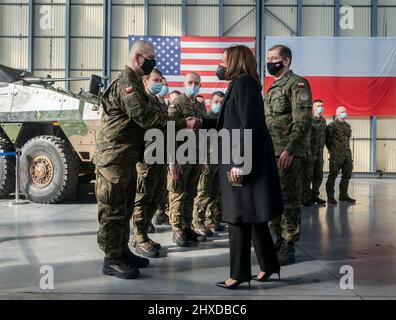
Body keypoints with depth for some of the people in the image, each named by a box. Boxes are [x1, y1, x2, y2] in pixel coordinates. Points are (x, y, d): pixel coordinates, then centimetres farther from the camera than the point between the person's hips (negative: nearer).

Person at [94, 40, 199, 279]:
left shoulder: (134, 83, 19)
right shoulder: (126, 83, -15)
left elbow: (141, 119, 20)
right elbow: (145, 117, -26)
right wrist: (182, 124, -26)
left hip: (127, 158, 10)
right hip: (114, 158, -10)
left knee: (125, 208, 16)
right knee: (114, 210, -3)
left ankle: (122, 251, 26)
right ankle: (111, 260, 5)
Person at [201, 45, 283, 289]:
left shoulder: (243, 82, -11)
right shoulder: (240, 84, 18)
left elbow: (249, 126, -20)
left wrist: (239, 164, -22)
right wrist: (202, 123, 20)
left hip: (244, 162, -10)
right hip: (242, 160, 10)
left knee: (240, 216, -3)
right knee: (250, 216, 14)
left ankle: (240, 273, 7)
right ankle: (269, 264, 25)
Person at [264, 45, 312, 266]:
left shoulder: (297, 84, -7)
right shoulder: (273, 87, 20)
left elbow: (303, 121, -16)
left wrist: (289, 150, -22)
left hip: (288, 155, -9)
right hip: (271, 154, 9)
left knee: (289, 200, -4)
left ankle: (288, 249, 4)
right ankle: (280, 241, 25)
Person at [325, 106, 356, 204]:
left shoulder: (348, 126, 16)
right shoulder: (332, 125, -6)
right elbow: (327, 139, -6)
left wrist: (348, 150, 16)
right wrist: (332, 151, -3)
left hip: (347, 154, 7)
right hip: (336, 155, -7)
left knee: (347, 175, 10)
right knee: (333, 175, -3)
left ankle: (343, 195, 21)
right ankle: (330, 197, 3)